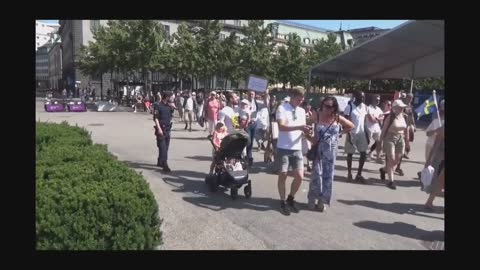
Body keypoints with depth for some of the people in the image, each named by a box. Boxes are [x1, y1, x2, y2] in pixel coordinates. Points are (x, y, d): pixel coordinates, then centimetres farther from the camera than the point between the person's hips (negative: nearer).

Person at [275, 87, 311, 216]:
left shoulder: (302, 111, 10)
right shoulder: (282, 108, -7)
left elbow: (302, 130, 12)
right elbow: (281, 126, -20)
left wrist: (306, 131, -11)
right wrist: (299, 127, -30)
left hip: (297, 148, 5)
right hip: (283, 148, -5)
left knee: (299, 177, 3)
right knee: (283, 175, 5)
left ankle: (291, 199, 26)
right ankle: (283, 202, 21)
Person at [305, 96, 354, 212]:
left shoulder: (338, 118, -1)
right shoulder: (317, 116, -6)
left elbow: (351, 126, 12)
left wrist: (339, 132, 4)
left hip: (331, 152, 2)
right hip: (318, 150, -2)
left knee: (328, 175, 7)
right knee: (317, 174, 0)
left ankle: (323, 201, 19)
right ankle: (313, 199, 14)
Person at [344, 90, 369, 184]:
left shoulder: (364, 107, 7)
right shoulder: (349, 107, -11)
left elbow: (364, 121, 12)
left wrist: (366, 134, 9)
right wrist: (348, 135, -18)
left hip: (361, 133, 5)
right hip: (352, 134, -5)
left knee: (364, 154, 1)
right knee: (350, 154, 6)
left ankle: (359, 175, 13)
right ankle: (349, 174, 20)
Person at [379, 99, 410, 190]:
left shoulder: (404, 117, 5)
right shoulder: (390, 117, -11)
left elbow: (406, 129, 13)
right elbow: (384, 129, -8)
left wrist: (407, 141, 13)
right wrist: (381, 140, -9)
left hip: (400, 139, 6)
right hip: (390, 138, -6)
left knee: (397, 160, 9)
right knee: (391, 159, -7)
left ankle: (383, 169, 36)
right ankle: (391, 181, 0)